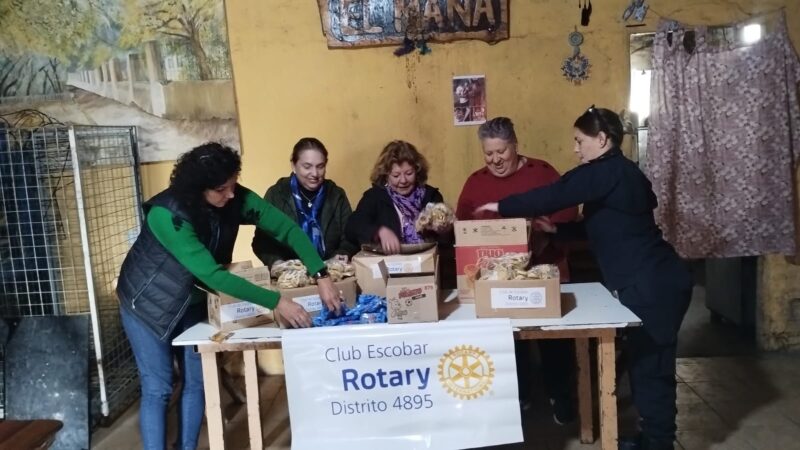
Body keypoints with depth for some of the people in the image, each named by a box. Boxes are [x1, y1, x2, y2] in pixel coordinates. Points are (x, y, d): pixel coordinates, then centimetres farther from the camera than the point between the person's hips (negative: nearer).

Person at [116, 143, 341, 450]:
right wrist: (276, 302, -40)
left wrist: (321, 276, -33)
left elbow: (287, 228, -20)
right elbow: (213, 274, -38)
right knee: (157, 389, -3)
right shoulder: (167, 214, -34)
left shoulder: (236, 199, -19)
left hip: (192, 300, 5)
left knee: (196, 382, 8)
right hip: (149, 302, -5)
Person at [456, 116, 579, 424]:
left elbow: (568, 212, -10)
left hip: (545, 271, -2)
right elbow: (462, 227, 1)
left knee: (554, 336, 9)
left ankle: (560, 397, 29)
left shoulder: (541, 172, -4)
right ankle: (518, 397, 34)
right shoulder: (475, 182, 4)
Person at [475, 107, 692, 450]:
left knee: (650, 367, 1)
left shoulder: (604, 171, -14)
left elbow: (552, 195, -17)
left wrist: (502, 207, -5)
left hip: (653, 285, -10)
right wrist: (557, 229, 15)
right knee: (646, 362, 16)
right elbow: (602, 225, 23)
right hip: (655, 281, 10)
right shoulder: (621, 171, 17)